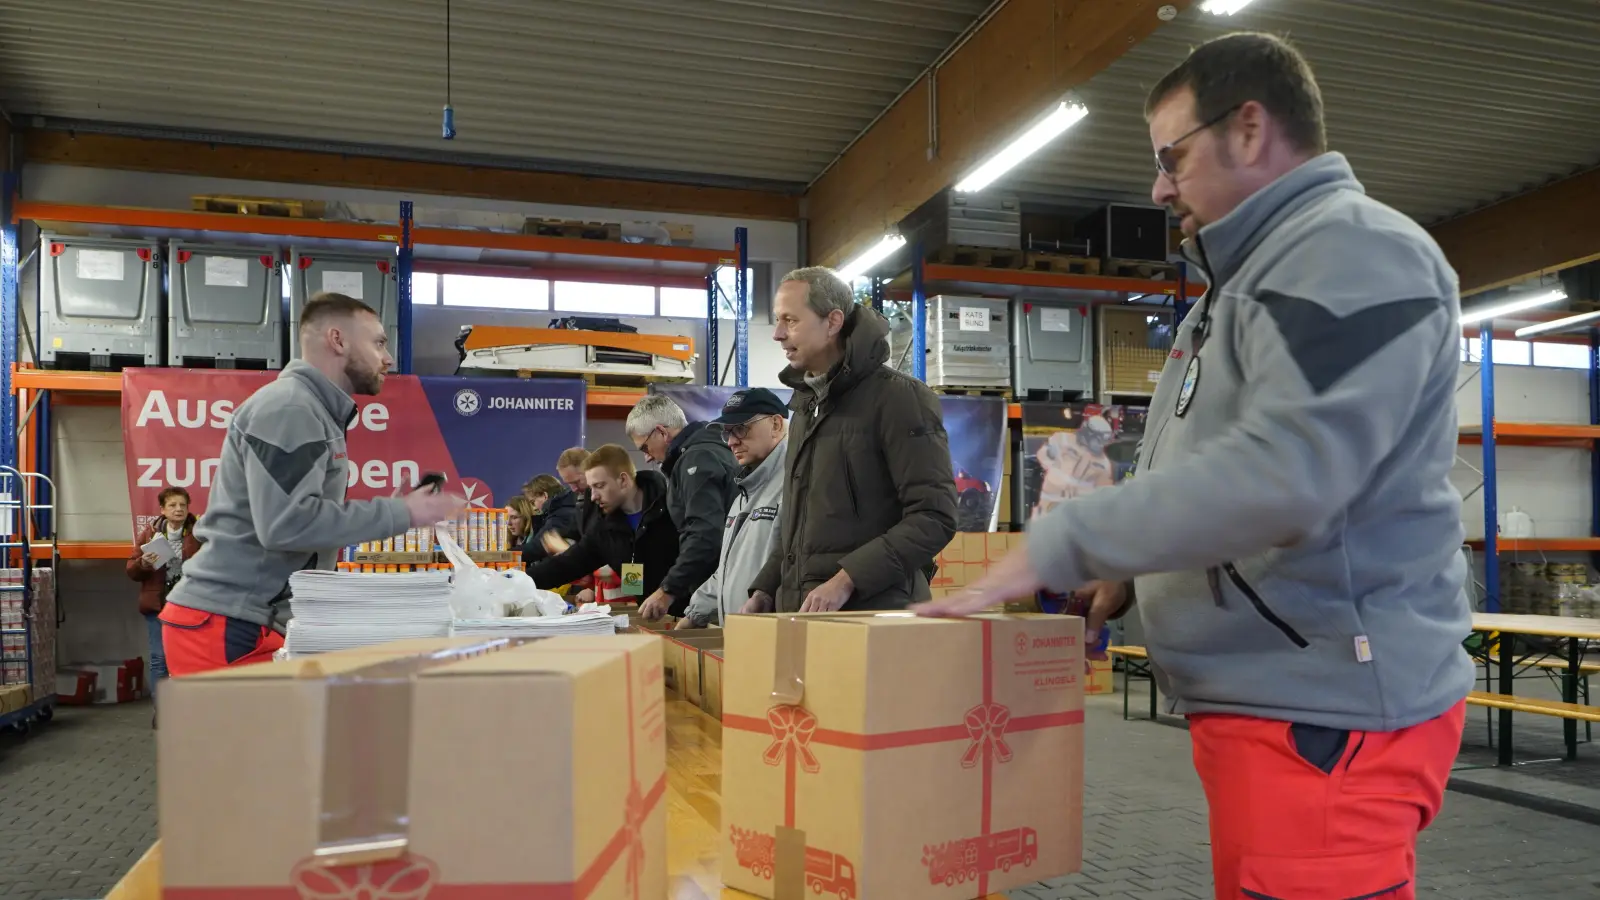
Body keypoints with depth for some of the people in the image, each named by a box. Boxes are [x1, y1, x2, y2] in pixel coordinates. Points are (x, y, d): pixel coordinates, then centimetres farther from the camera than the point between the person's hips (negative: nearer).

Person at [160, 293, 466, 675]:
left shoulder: (318, 412, 17)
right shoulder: (288, 406, -13)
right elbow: (286, 523, -24)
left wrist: (391, 514, 4)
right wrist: (399, 513, -18)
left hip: (258, 621, 9)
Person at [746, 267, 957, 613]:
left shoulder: (897, 397, -10)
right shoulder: (806, 404, 16)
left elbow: (934, 518, -17)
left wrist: (846, 579, -23)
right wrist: (766, 588, 9)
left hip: (872, 611, -7)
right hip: (800, 611, 7)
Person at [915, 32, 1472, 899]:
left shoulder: (1353, 251, -14)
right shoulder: (1253, 275, 18)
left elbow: (1279, 475, -28)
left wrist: (1056, 545, -22)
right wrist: (1124, 572, 10)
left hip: (1325, 704, -10)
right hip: (1258, 693, 10)